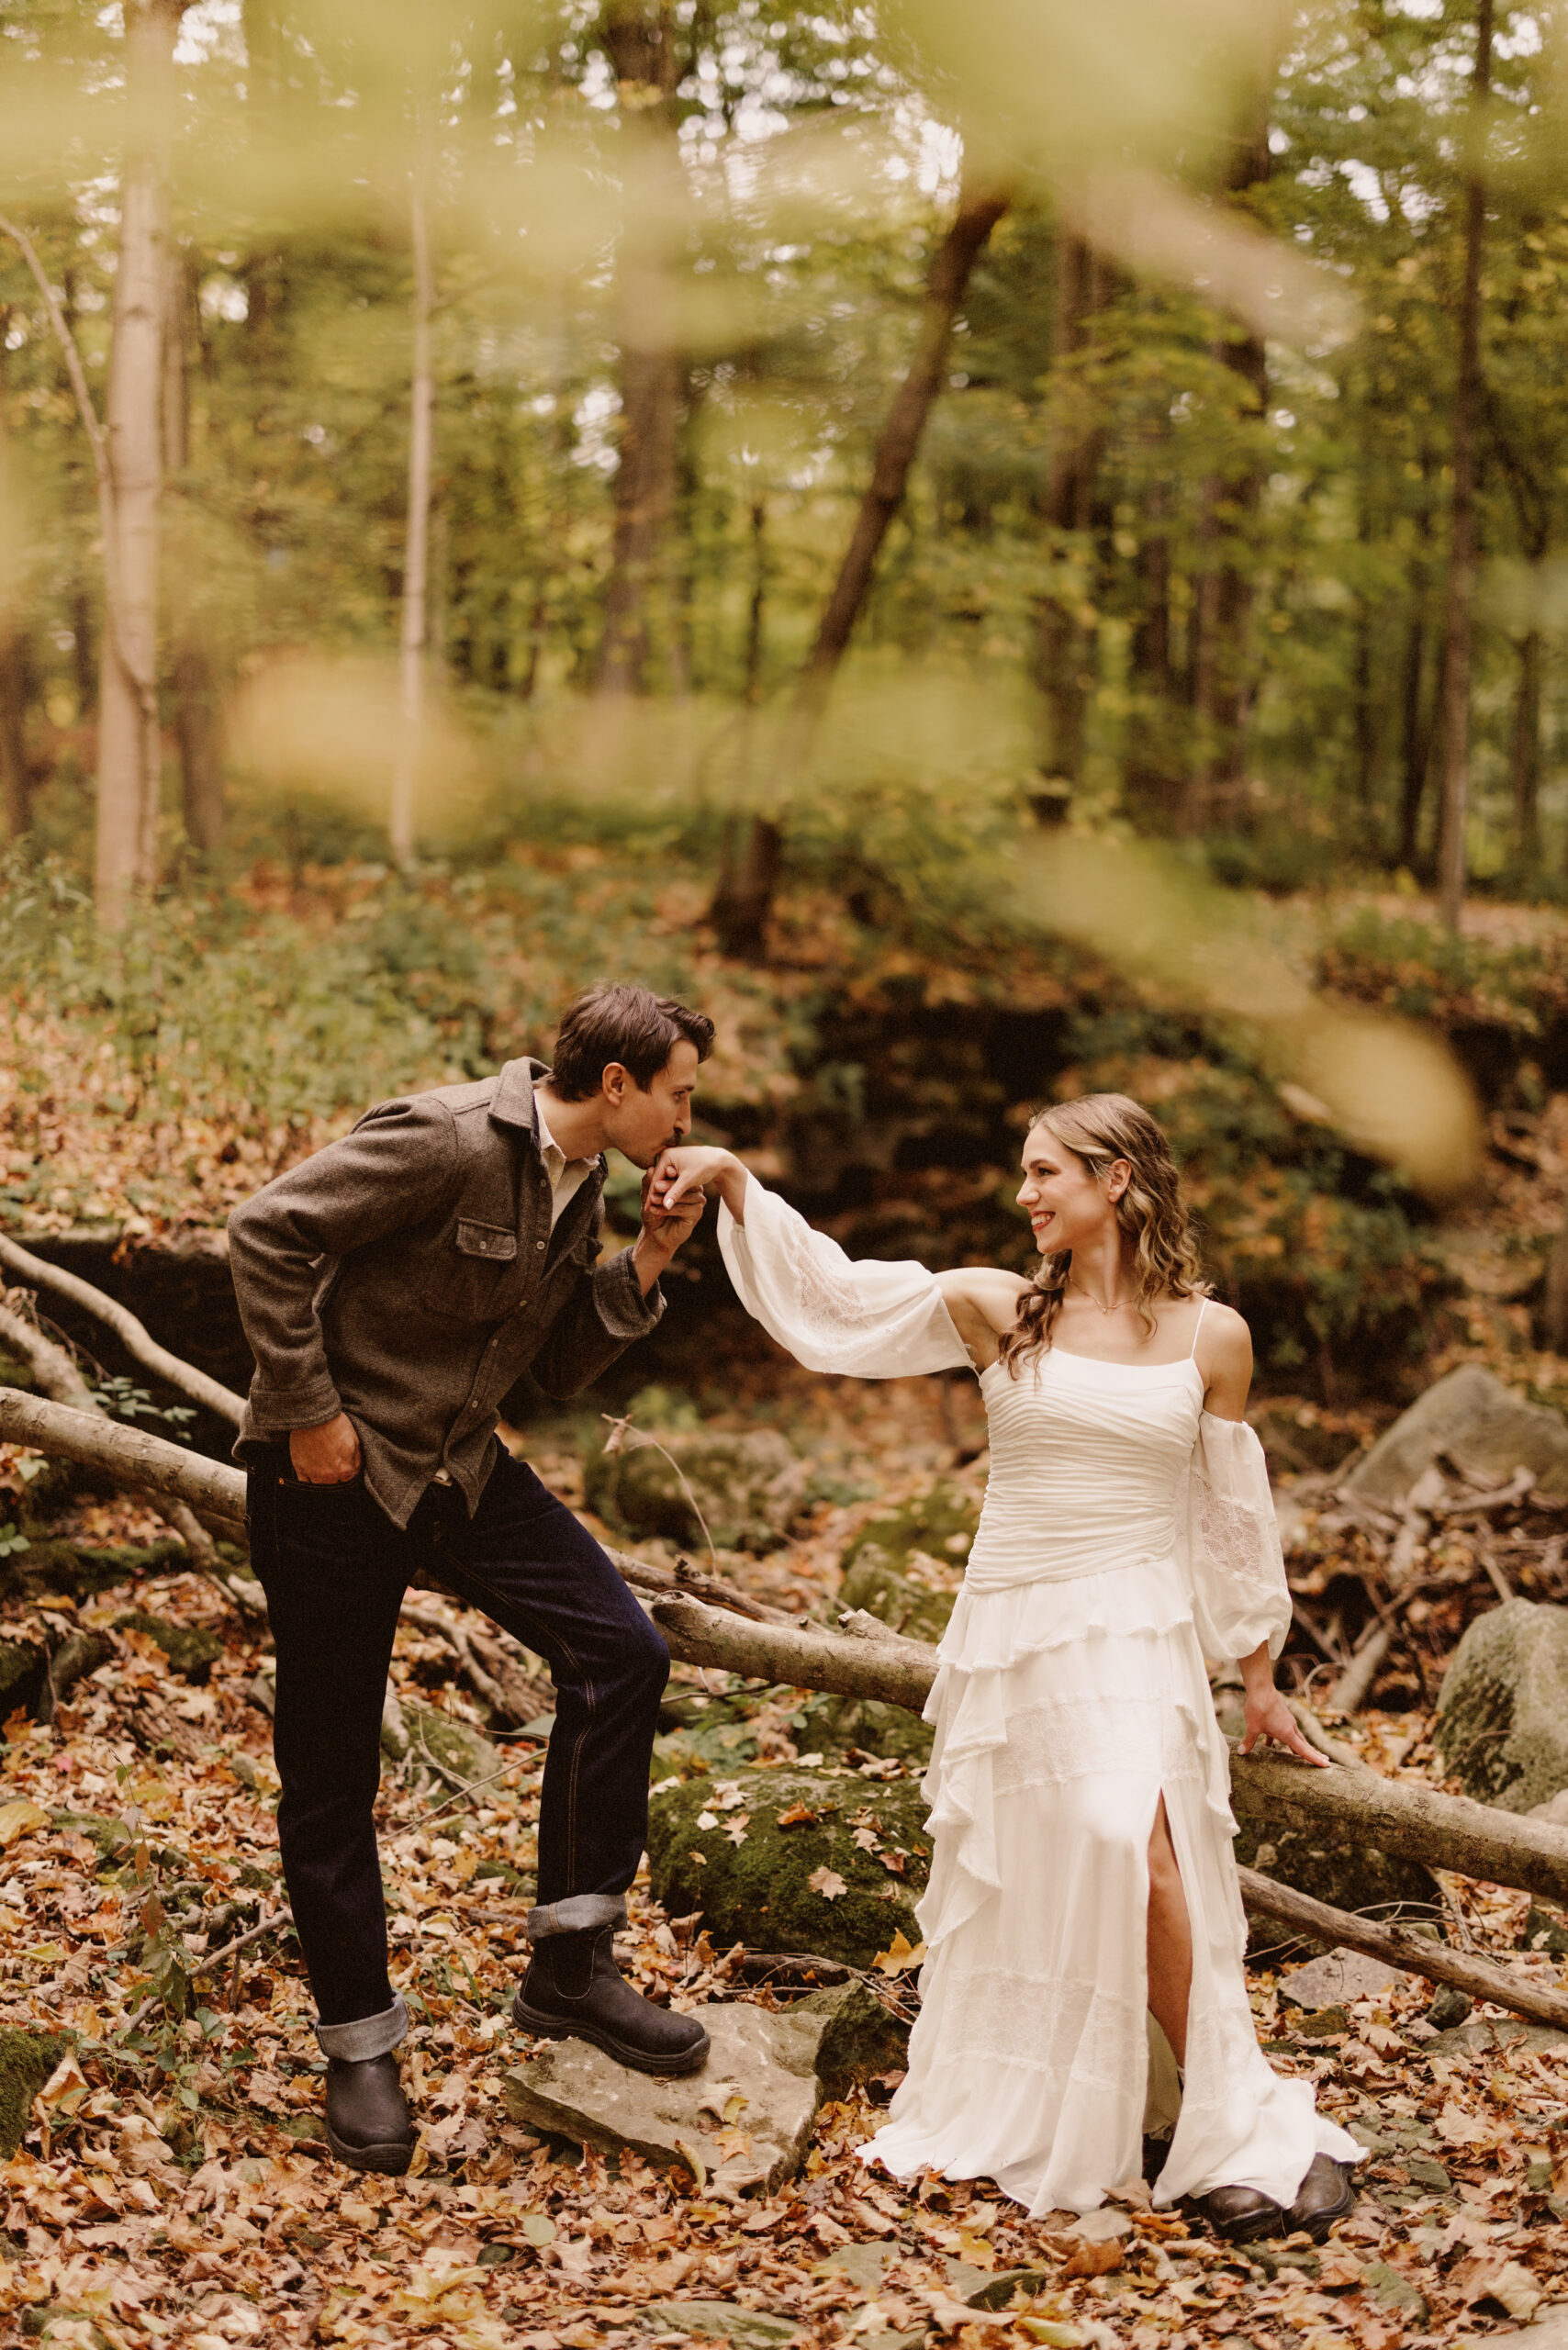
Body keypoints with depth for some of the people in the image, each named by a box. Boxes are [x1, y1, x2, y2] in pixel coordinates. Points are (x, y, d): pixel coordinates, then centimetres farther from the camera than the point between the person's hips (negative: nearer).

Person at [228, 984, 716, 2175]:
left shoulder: (581, 1187, 6)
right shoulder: (448, 1139, -21)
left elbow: (562, 1364, 10)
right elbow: (267, 1235, -22)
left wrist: (645, 1264, -4)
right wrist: (309, 1409, -19)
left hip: (462, 1465, 8)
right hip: (336, 1469, -7)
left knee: (620, 1652, -6)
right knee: (332, 1773, 3)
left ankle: (570, 1966, 7)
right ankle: (359, 2044, 20)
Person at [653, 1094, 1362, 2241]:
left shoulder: (1210, 1335, 1)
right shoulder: (998, 1311, 3)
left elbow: (1232, 1511, 10)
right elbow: (833, 1293, 5)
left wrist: (1260, 1676, 14)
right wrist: (733, 1179, -3)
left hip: (1136, 1630, -3)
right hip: (1010, 1626, 3)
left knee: (1137, 1854, -20)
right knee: (1010, 1886, 7)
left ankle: (1242, 2132, -8)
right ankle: (1019, 2119, 27)